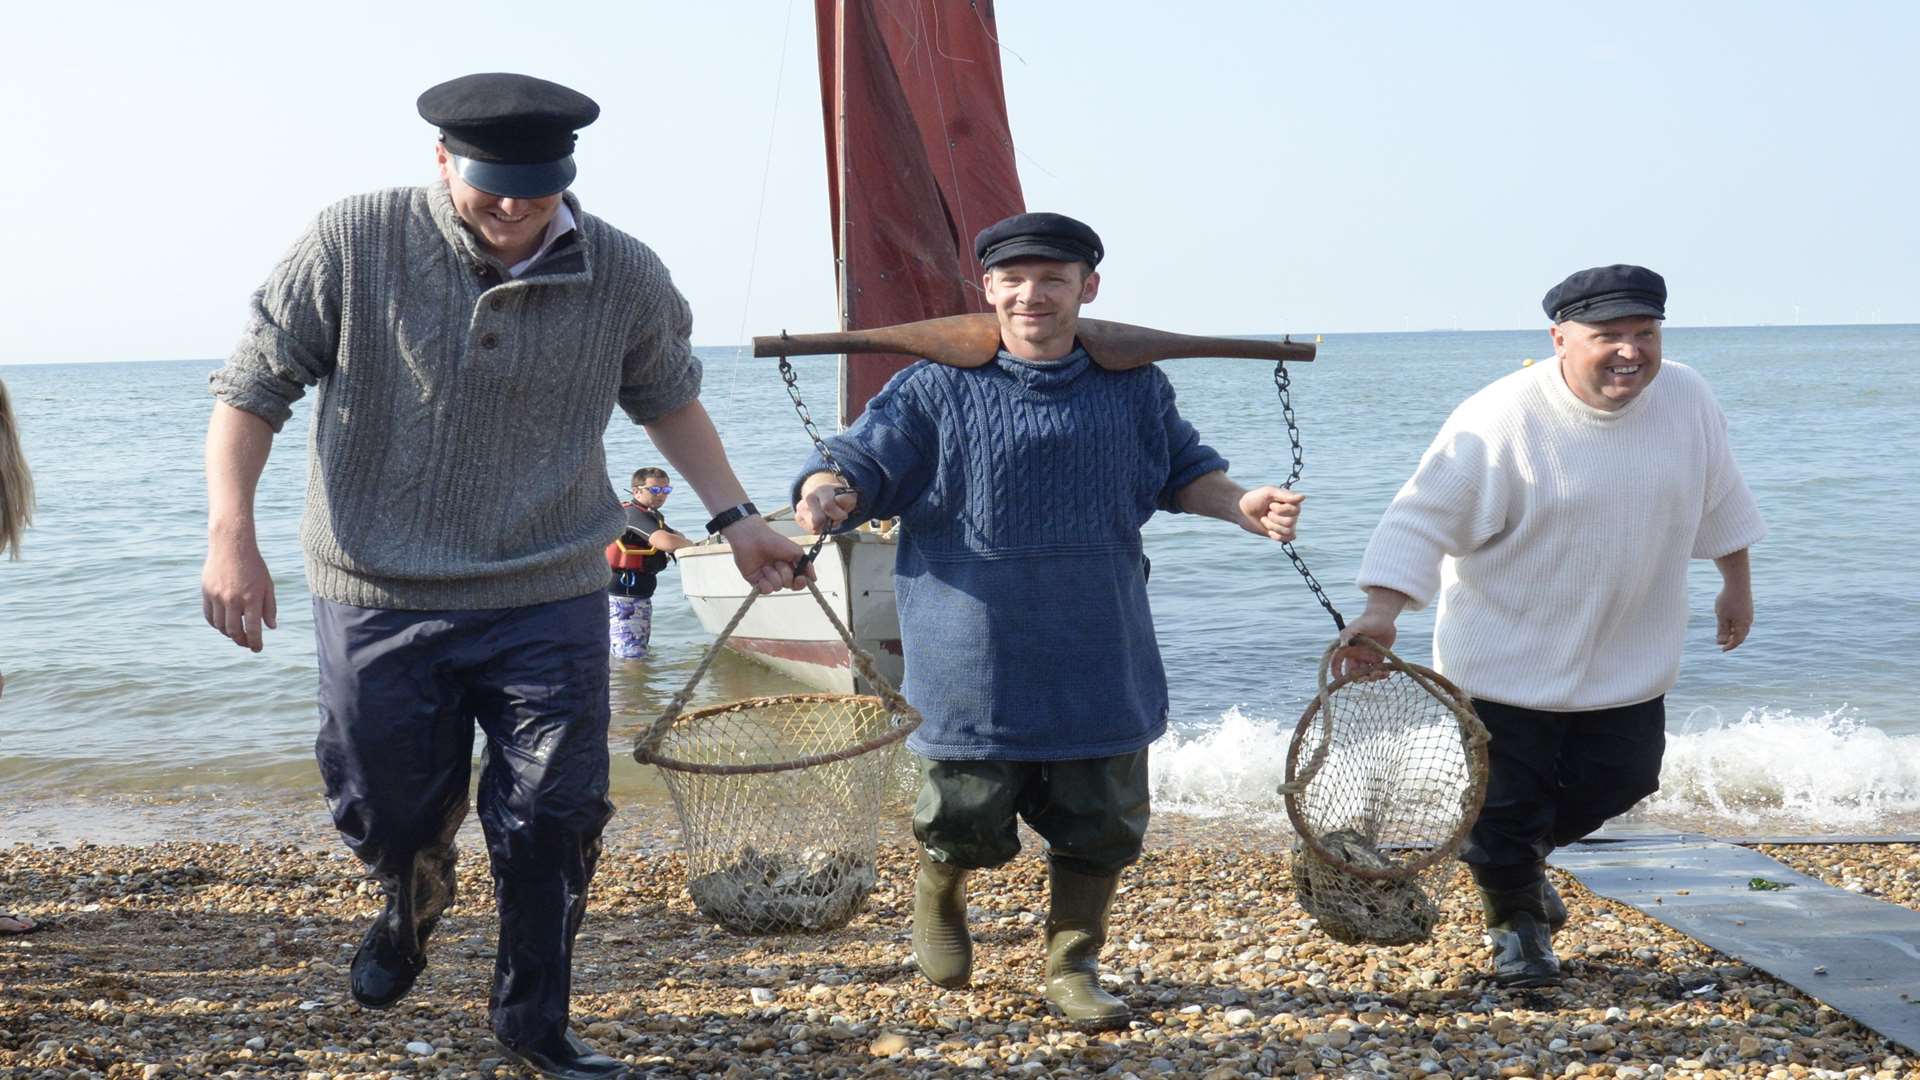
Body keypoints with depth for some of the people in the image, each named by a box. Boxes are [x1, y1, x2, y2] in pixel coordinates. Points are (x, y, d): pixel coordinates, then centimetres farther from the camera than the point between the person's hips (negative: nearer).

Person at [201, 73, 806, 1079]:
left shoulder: (625, 277, -5)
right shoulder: (353, 242, -11)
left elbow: (667, 396, 15)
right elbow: (252, 389, -4)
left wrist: (733, 517, 11)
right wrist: (231, 535, -14)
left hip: (548, 602, 1)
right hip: (380, 596, 0)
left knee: (554, 818, 2)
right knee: (389, 809, 12)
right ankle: (412, 907, 49)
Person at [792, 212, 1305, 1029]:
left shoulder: (1135, 389, 8)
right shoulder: (937, 390, -2)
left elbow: (1182, 471, 20)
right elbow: (860, 463, -5)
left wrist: (1239, 504, 0)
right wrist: (827, 494, -28)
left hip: (1100, 664, 3)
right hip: (976, 665, -3)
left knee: (1100, 824, 9)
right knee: (966, 822, 3)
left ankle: (1073, 966, 30)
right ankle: (938, 896, 39)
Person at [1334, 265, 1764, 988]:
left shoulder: (1687, 399, -5)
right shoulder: (1502, 421, -22)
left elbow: (1718, 496, 12)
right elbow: (1424, 517, -21)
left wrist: (1736, 585, 20)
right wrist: (1382, 611, -32)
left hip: (1629, 661, 5)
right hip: (1508, 664, -5)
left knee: (1617, 783, 13)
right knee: (1506, 805, 2)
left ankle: (1527, 857, 43)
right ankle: (1515, 922, 30)